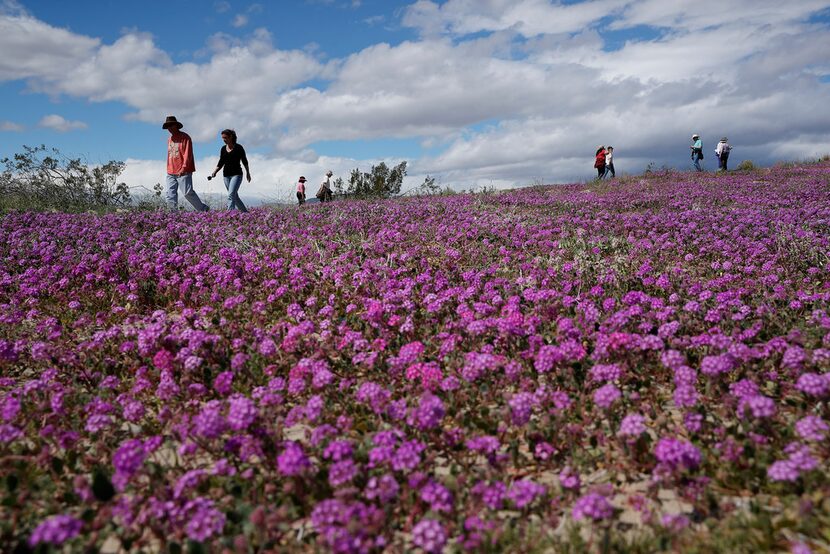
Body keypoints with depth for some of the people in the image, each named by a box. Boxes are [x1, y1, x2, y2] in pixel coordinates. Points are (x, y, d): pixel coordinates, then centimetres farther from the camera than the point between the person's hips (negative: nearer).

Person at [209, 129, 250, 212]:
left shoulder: (238, 148, -6)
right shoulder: (223, 149, 8)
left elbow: (244, 161, 3)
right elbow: (221, 163, 13)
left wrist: (248, 173, 9)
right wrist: (214, 172, -1)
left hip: (237, 174, -6)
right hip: (226, 175, 6)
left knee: (231, 195, -19)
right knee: (235, 197, 11)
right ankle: (246, 213, 25)